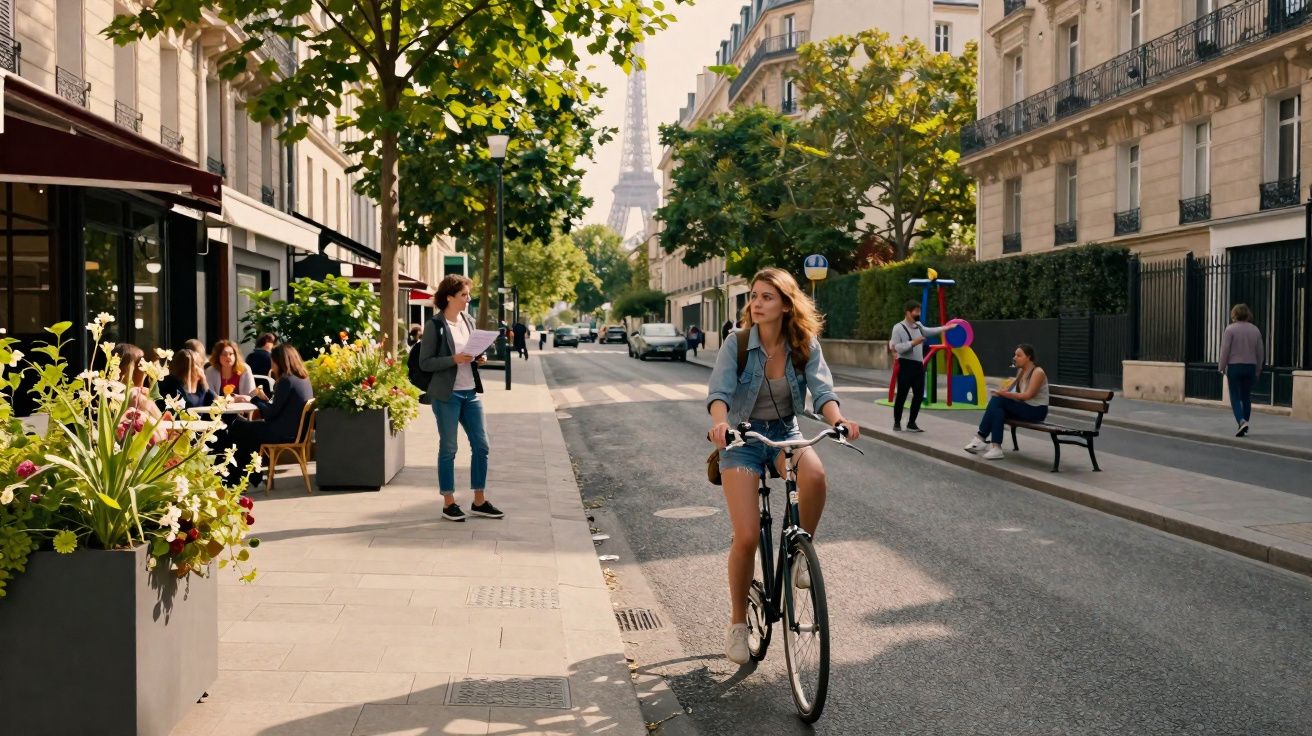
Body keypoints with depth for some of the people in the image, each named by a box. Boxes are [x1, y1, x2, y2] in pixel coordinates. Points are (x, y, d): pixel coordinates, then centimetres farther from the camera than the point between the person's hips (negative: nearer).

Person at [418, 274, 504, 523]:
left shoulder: (469, 322, 11)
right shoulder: (436, 326, -9)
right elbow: (425, 362, -10)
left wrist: (478, 359, 0)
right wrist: (454, 360, -21)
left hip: (471, 392, 7)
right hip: (447, 394, -6)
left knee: (481, 445, 7)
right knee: (448, 448, 2)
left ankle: (479, 501, 18)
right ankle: (449, 504, 13)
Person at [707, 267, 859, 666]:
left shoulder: (806, 346, -7)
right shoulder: (737, 342, -13)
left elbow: (822, 388, -17)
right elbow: (719, 390, -23)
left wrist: (838, 420, -38)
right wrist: (720, 422, -45)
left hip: (785, 432, 2)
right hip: (742, 437, -2)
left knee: (815, 476, -35)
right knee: (747, 536, -13)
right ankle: (737, 624, 10)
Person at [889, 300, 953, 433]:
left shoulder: (918, 326, 11)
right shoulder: (898, 328, -10)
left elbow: (929, 331, 30)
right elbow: (895, 348, -17)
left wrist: (946, 328, 27)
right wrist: (913, 343, -19)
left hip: (919, 365, 7)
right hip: (905, 365, -7)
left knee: (919, 395, 8)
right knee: (902, 395, -2)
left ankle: (911, 423, 19)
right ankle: (897, 423, 11)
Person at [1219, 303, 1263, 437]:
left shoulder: (1230, 329, -8)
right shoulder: (1255, 329, 7)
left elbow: (1225, 350, -10)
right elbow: (1260, 352, 11)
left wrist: (1221, 367, -2)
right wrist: (1258, 370, 19)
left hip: (1234, 366, -4)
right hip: (1251, 367, 4)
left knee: (1235, 397, 1)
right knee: (1247, 397, 12)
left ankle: (1242, 421, -20)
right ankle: (1244, 426, 16)